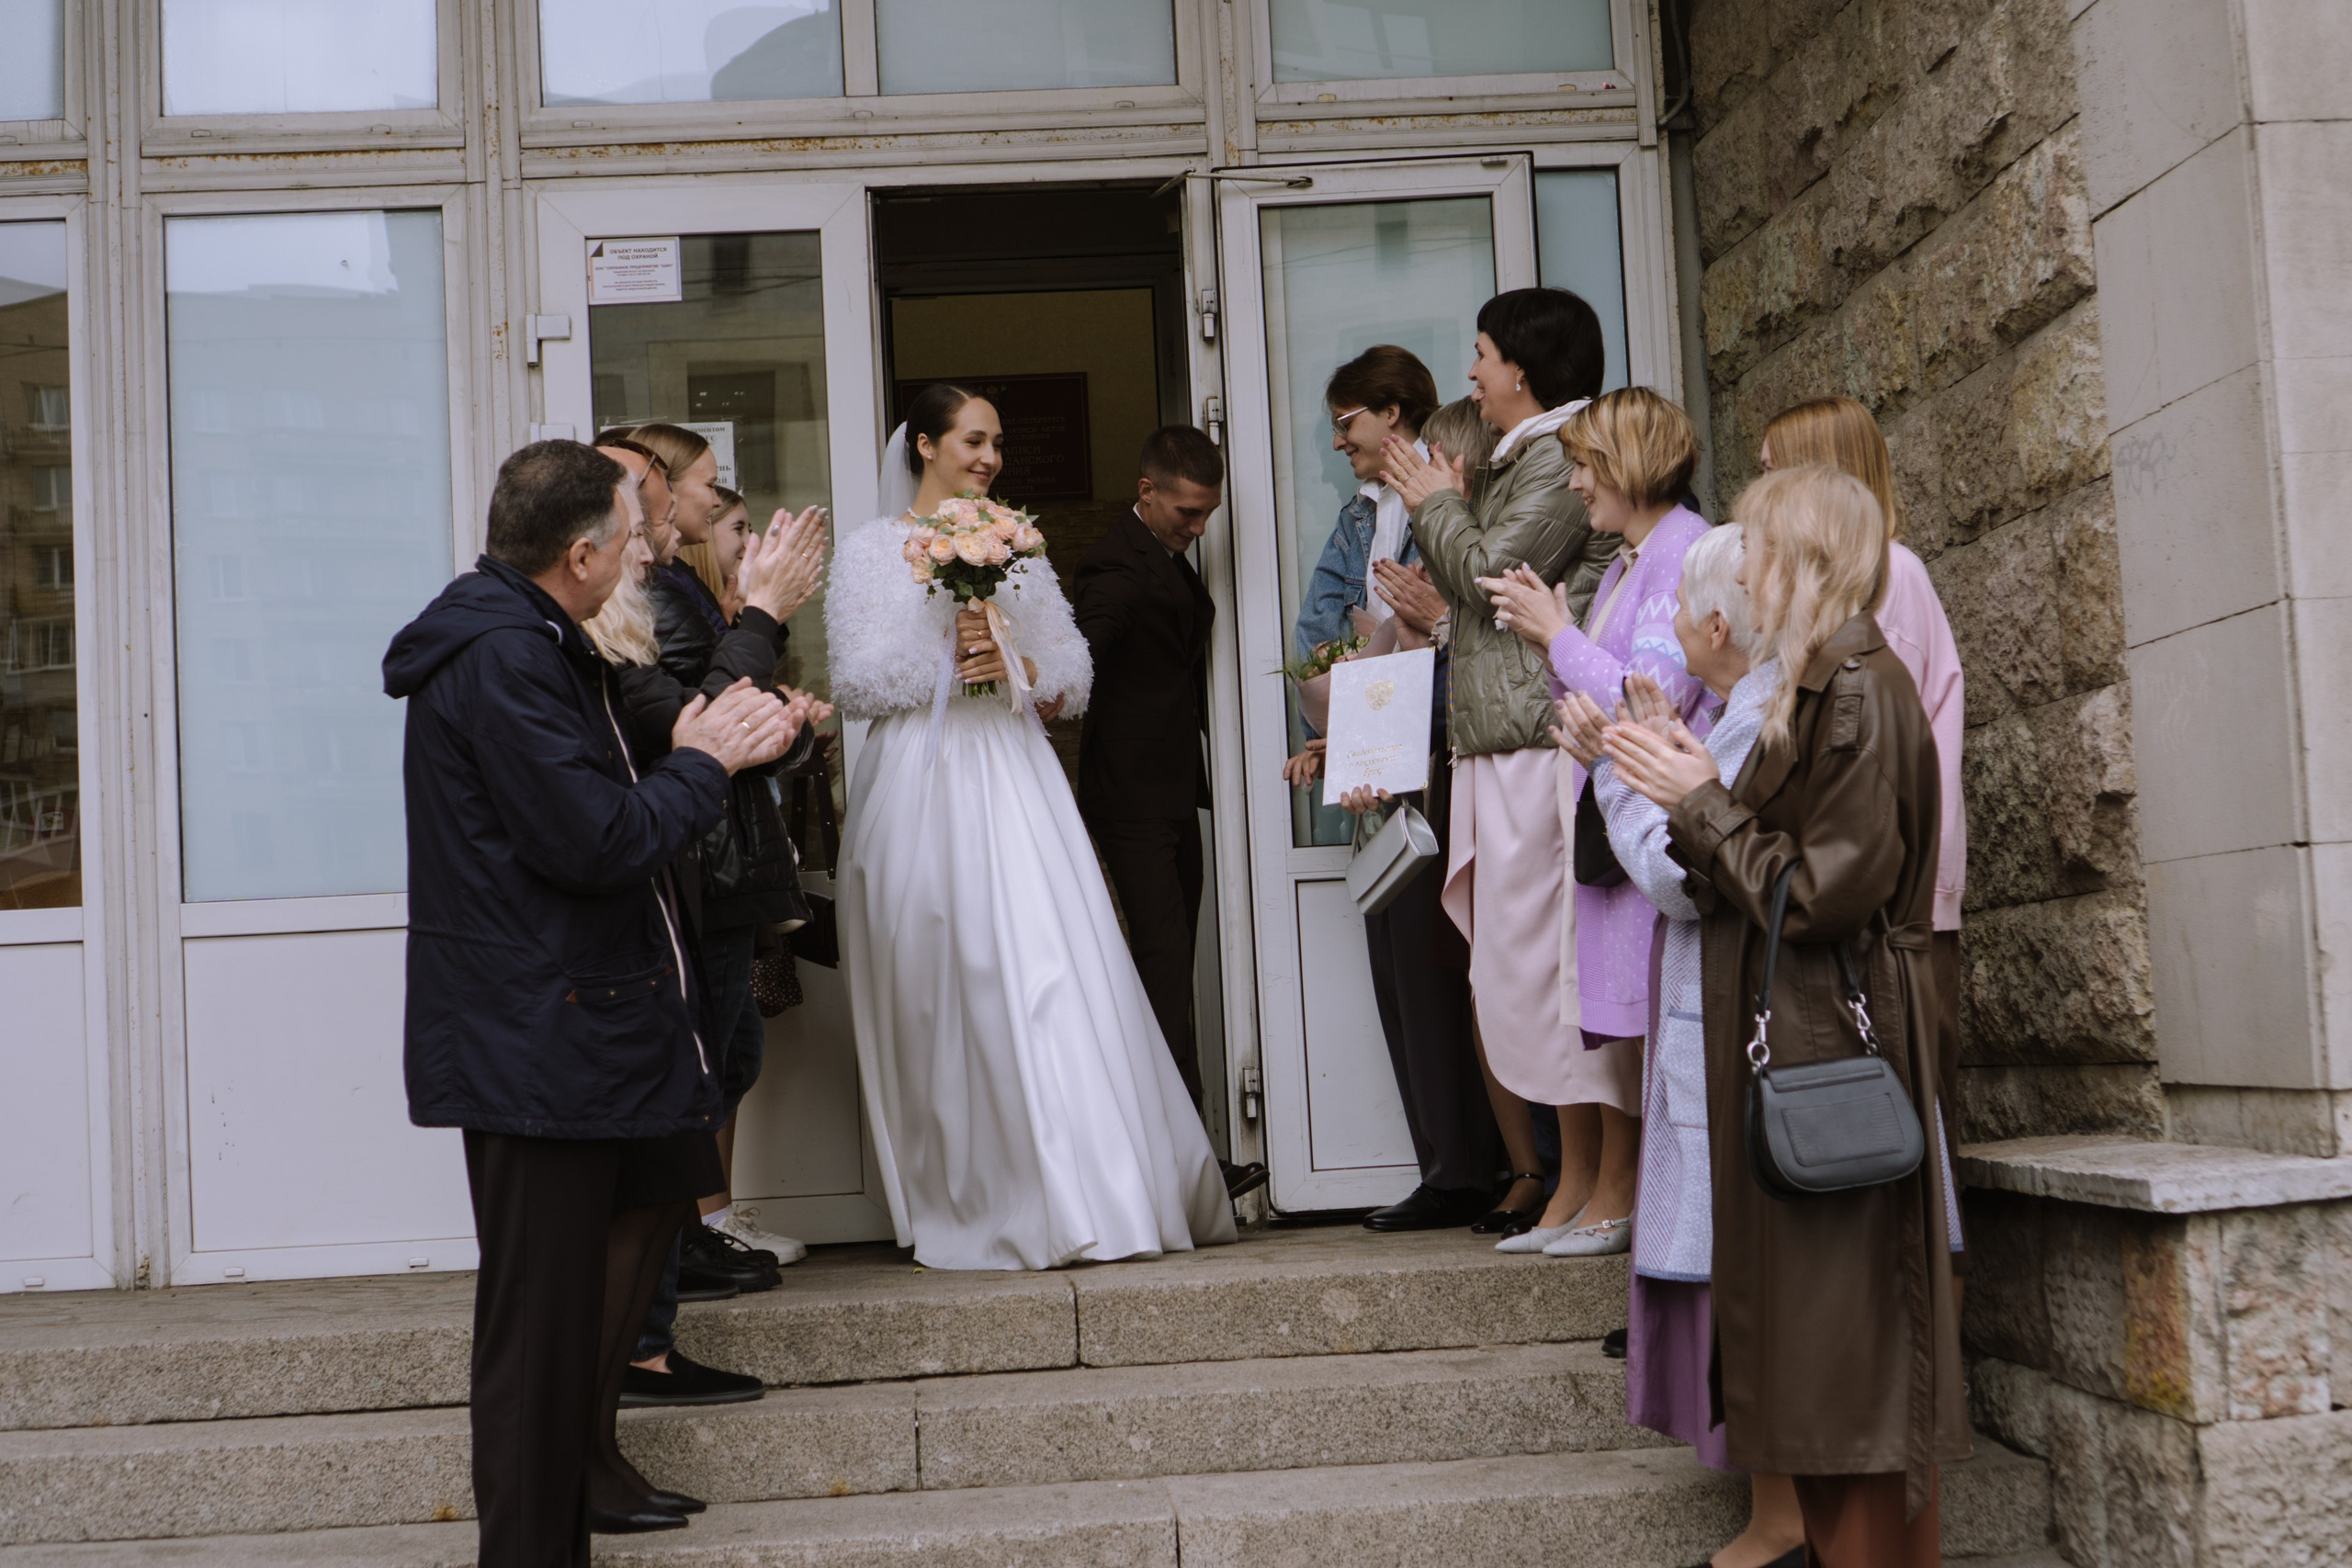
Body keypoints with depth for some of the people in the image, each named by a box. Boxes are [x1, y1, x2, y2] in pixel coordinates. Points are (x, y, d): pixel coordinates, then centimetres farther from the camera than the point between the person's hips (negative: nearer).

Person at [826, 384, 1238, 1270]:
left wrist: (1014, 666, -6)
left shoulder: (1014, 545, 17)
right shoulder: (869, 553, 7)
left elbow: (1072, 673, 13)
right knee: (948, 989, -3)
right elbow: (855, 683, 0)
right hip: (922, 783, -2)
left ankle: (1089, 1195, -5)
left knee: (1051, 969, -8)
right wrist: (943, 657, -11)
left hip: (1012, 776, 2)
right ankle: (974, 1206, 4)